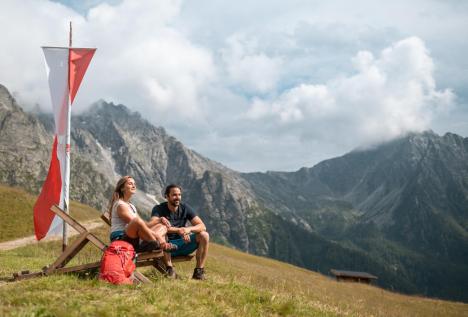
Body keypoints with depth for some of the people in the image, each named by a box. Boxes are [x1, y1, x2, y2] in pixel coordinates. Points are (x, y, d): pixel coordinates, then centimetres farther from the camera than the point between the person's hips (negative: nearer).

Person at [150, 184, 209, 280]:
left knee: (204, 235, -18)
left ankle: (199, 271, -15)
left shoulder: (185, 208, 1)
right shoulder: (159, 209, -7)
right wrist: (178, 230, -38)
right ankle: (169, 269, -31)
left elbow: (202, 226, -7)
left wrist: (189, 229, -31)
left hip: (182, 244, 3)